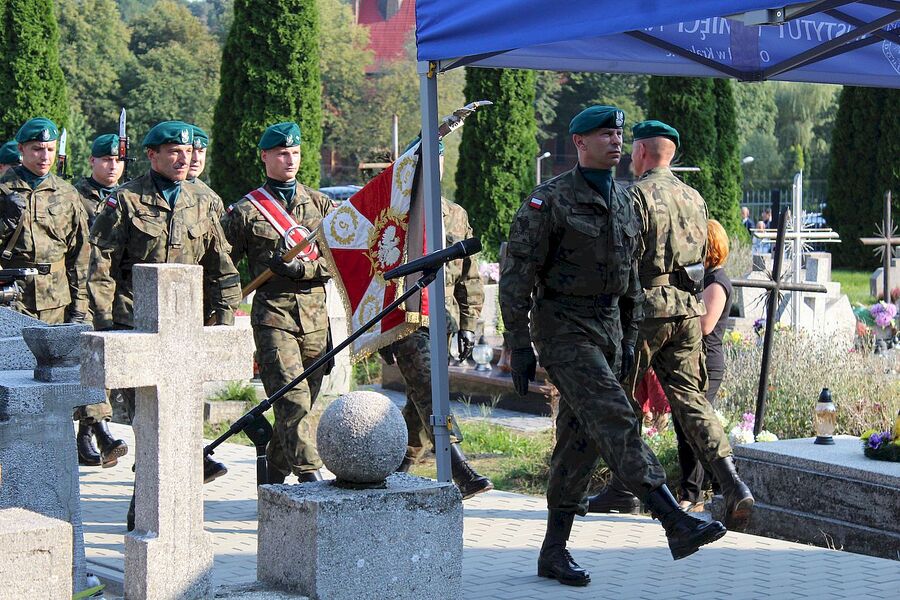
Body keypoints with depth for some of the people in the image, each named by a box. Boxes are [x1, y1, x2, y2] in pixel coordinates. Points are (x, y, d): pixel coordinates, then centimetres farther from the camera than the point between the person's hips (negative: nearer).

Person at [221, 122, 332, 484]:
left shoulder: (320, 204, 13)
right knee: (293, 398, -15)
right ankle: (311, 476, -18)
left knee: (304, 400, 8)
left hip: (315, 315, 4)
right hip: (272, 314, -4)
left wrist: (302, 267, -10)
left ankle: (276, 474, 21)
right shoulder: (245, 211, 5)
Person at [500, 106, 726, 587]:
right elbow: (517, 274, -11)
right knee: (615, 421, -19)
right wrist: (518, 345, -14)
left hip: (607, 330, 8)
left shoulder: (623, 203, 13)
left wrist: (628, 340, 20)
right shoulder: (549, 200, -10)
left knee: (580, 441, 8)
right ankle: (677, 525, -29)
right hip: (562, 328, -8)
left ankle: (553, 552, 16)